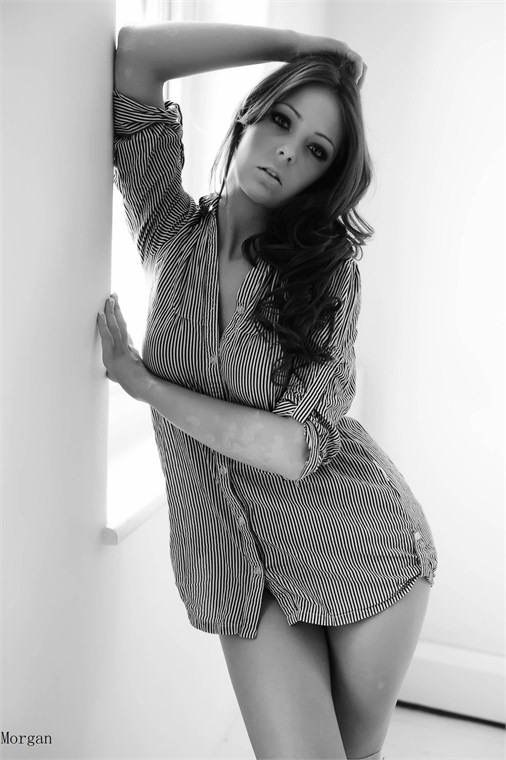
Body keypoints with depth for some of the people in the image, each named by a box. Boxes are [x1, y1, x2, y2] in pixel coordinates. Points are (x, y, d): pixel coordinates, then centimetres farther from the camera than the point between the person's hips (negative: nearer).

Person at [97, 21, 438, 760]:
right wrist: (297, 44, -10)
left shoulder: (328, 271, -8)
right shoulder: (171, 234, -2)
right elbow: (135, 53, -12)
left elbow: (296, 447, -19)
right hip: (245, 566, 1)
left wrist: (145, 384, -15)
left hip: (365, 548, 0)